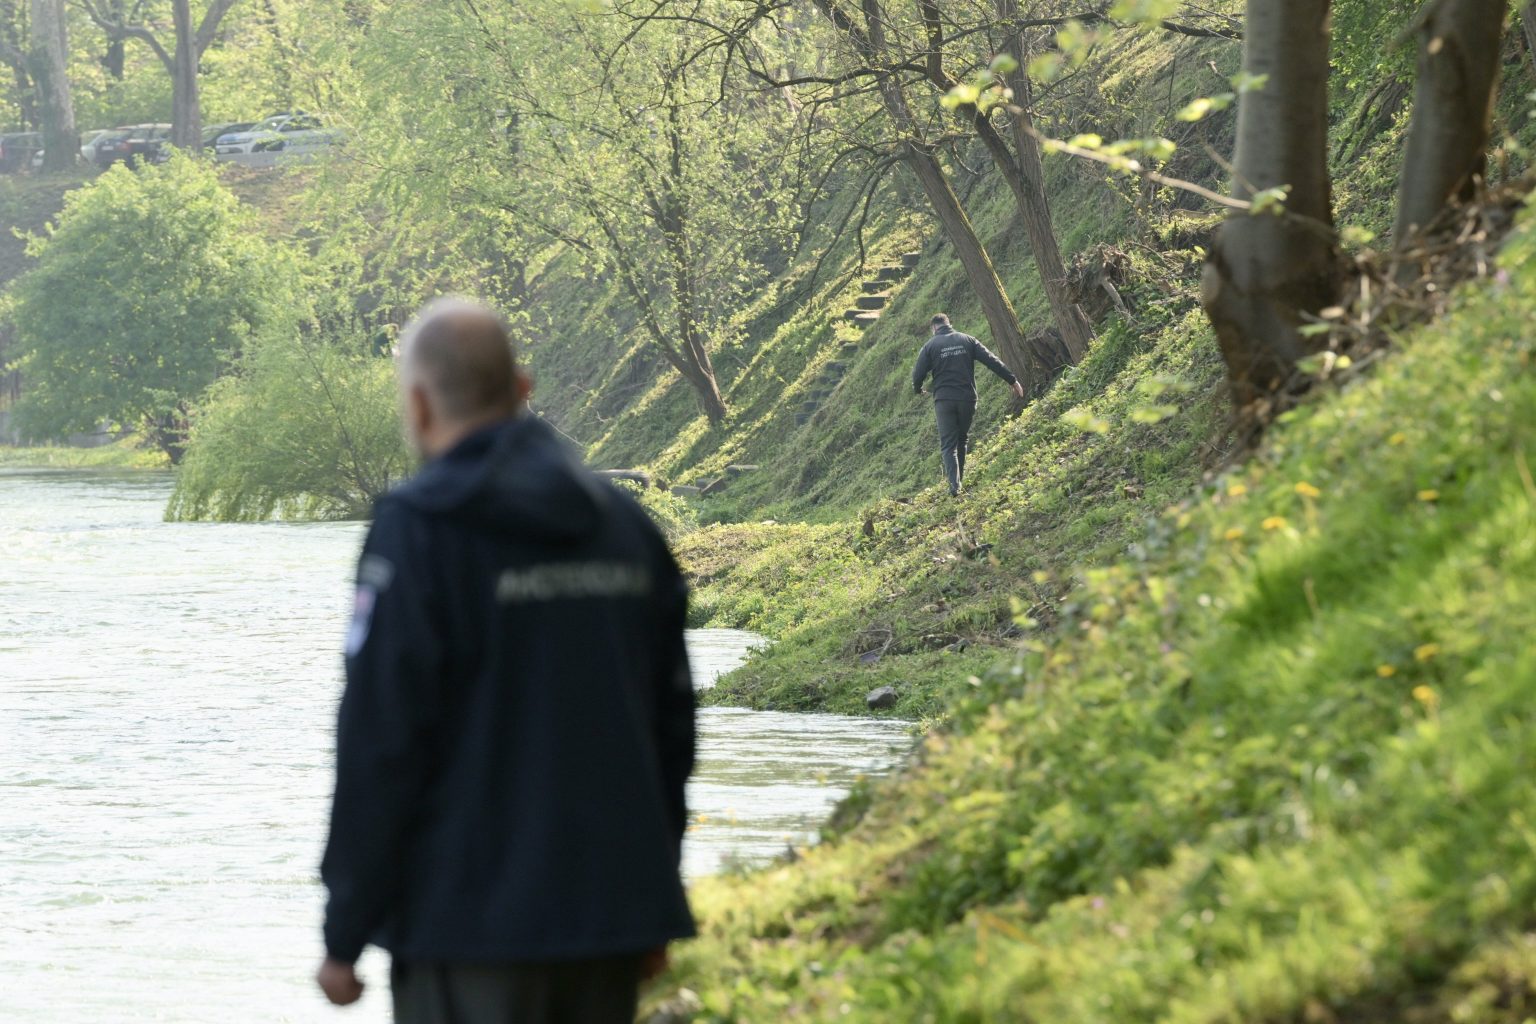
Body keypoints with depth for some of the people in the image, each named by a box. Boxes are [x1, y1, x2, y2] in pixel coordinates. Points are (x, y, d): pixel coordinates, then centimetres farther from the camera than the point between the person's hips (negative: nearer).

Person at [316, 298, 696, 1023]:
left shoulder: (416, 531, -9)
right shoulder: (624, 522, 10)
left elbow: (380, 743, -12)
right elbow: (672, 724, 14)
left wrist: (344, 936, -7)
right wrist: (653, 913, 22)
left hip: (470, 922, -6)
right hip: (612, 915, 6)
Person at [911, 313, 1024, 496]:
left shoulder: (931, 346, 0)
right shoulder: (967, 340, 6)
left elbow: (918, 374, 0)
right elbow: (992, 361, 1)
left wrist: (919, 390, 23)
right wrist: (1012, 380, 4)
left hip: (944, 401, -2)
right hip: (967, 399, 2)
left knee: (948, 445, -1)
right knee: (962, 440, 20)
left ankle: (954, 484, -18)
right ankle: (959, 480, 22)